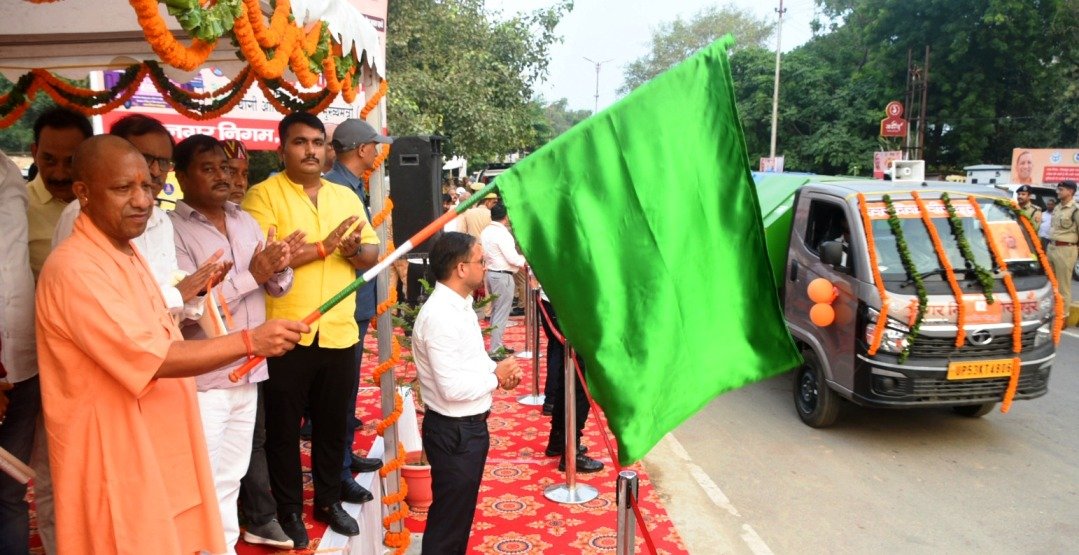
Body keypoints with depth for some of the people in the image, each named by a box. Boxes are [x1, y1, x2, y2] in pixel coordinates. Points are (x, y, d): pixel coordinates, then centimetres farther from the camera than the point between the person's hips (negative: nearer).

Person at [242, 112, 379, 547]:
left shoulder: (346, 196, 11)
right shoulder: (263, 194, -6)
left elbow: (372, 254, 9)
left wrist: (354, 251, -13)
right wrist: (322, 248, -20)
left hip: (339, 331, 4)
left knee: (332, 423, 16)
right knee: (284, 427, 10)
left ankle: (329, 499, 33)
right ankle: (288, 509, 27)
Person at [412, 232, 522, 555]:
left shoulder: (460, 305, 6)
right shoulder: (440, 316, -25)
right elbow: (453, 388, -29)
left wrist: (499, 370, -2)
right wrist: (496, 377, -15)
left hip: (470, 426, 10)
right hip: (454, 432, -10)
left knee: (461, 513, 24)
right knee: (448, 521, 7)